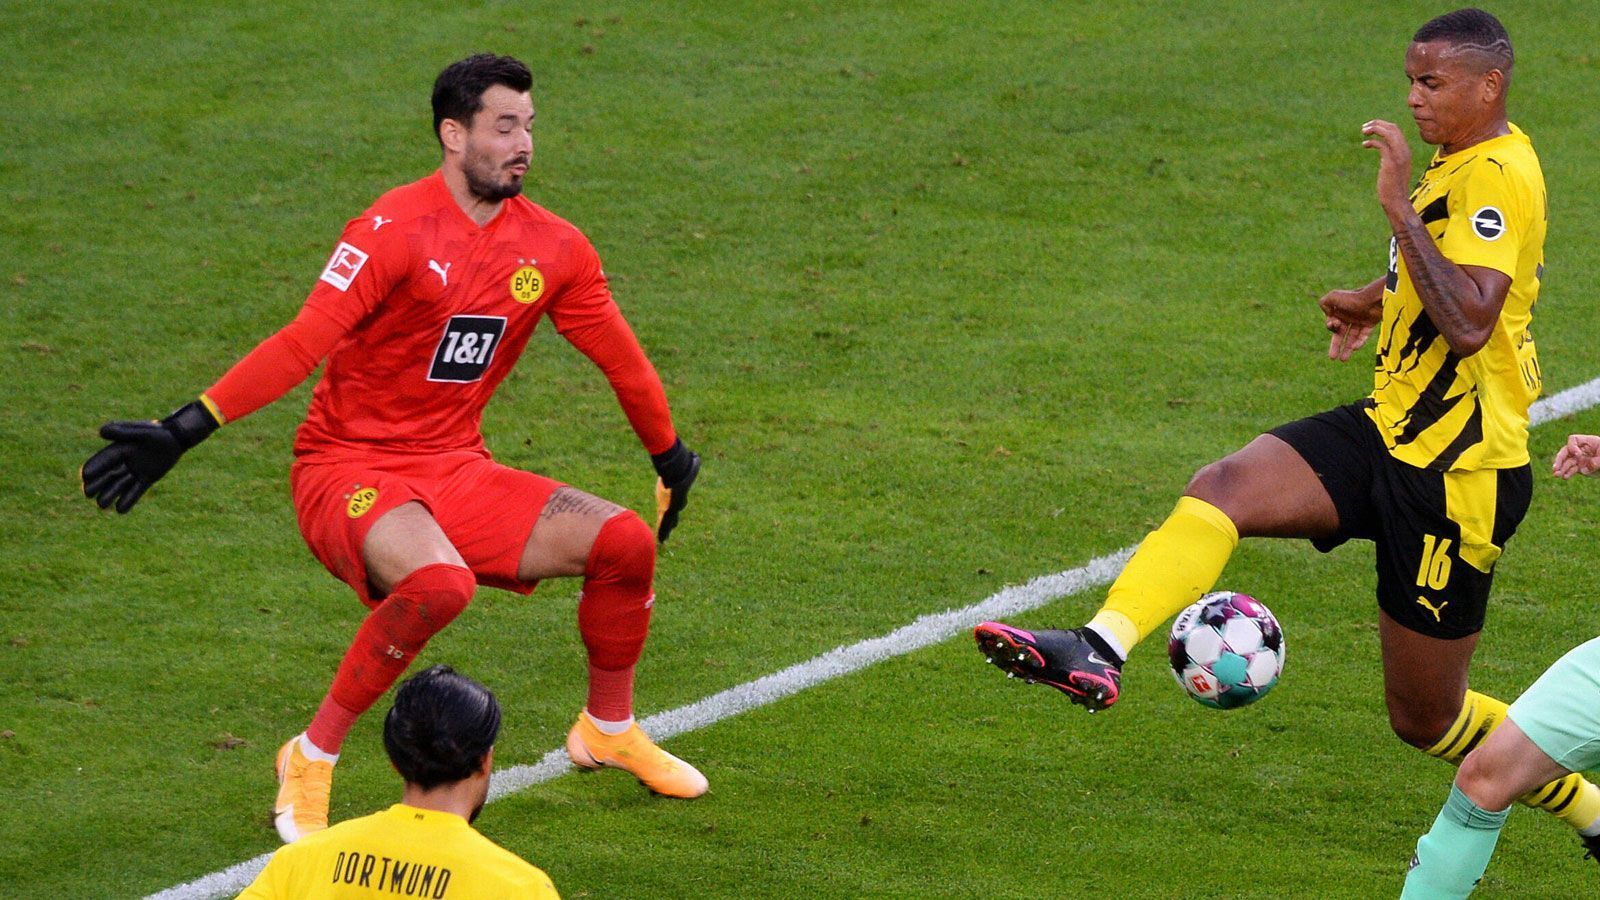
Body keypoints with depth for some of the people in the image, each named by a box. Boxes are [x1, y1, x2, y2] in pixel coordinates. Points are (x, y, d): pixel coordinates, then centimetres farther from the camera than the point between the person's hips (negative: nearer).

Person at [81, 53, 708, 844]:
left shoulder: (554, 249, 4)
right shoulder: (395, 231, -16)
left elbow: (619, 357, 19)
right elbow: (304, 343, -22)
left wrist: (671, 459, 31)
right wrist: (183, 431, -31)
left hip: (456, 469, 6)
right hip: (349, 469, -6)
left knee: (626, 542, -6)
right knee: (440, 581, -35)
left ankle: (607, 729, 21)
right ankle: (312, 760, -17)